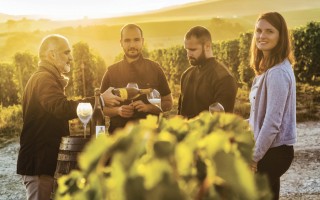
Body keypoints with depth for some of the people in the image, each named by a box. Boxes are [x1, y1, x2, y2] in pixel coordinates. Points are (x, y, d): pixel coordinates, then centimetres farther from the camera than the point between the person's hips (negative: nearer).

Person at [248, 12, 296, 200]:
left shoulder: (278, 72, -20)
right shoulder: (269, 68, 12)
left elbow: (272, 121, -22)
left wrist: (253, 158, -17)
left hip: (273, 151, -9)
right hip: (268, 148, 9)